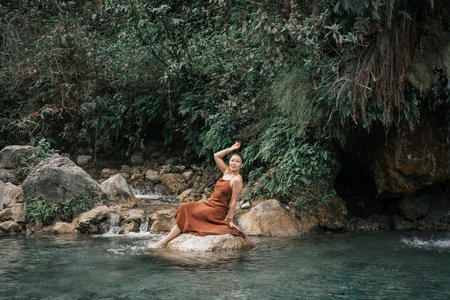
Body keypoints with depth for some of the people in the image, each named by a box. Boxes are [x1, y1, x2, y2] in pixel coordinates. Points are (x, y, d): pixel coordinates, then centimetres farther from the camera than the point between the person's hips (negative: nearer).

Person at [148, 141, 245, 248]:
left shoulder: (237, 179, -13)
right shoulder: (226, 172, 10)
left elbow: (233, 202, -12)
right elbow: (216, 156, 16)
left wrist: (230, 220, -11)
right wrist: (231, 149, 9)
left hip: (217, 211, -8)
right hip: (209, 204, 8)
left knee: (187, 215, -15)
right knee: (185, 207, -6)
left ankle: (163, 242, -13)